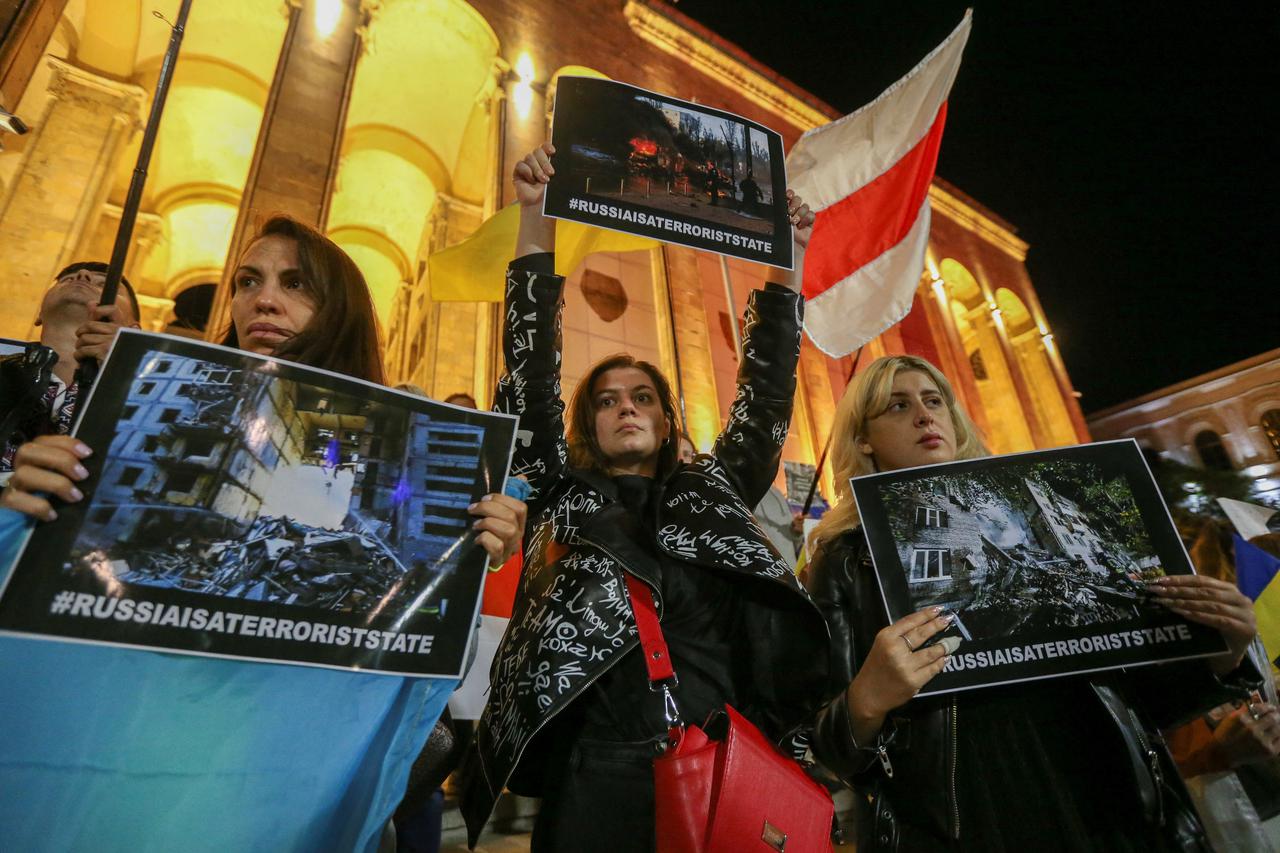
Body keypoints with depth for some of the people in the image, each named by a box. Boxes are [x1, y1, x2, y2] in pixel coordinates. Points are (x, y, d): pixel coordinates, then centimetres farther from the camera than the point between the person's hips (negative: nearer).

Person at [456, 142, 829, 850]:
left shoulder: (714, 487, 19)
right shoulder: (559, 490, 14)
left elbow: (767, 393, 16)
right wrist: (535, 224, 3)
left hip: (732, 758, 2)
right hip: (600, 759, -1)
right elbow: (532, 374, 7)